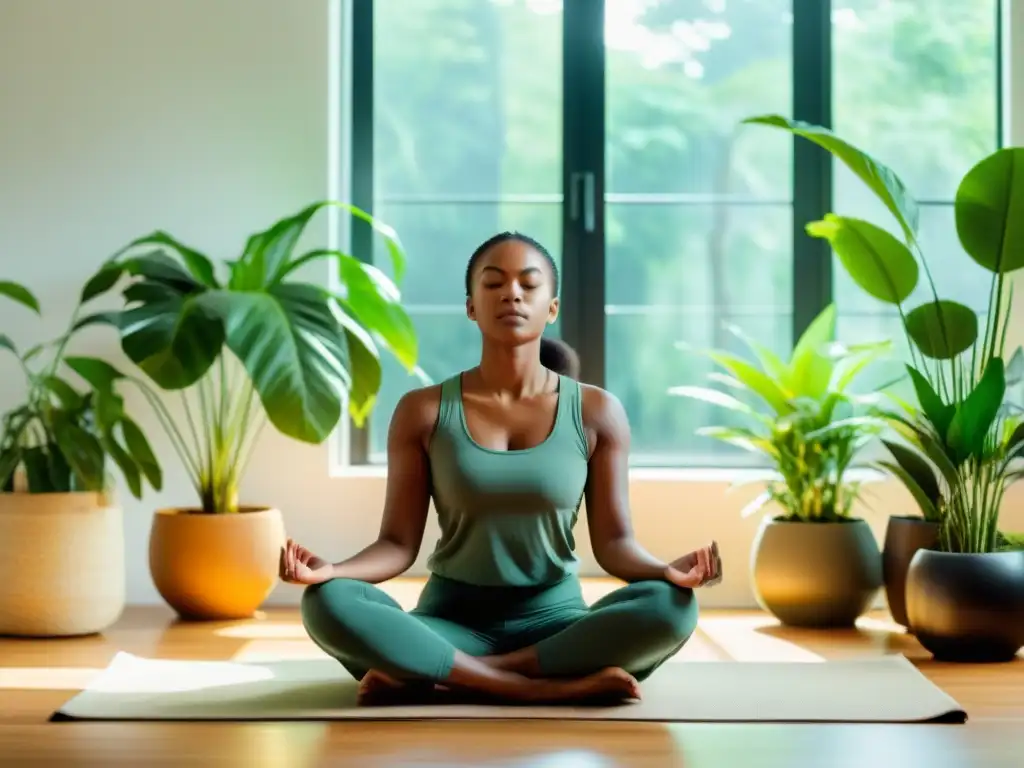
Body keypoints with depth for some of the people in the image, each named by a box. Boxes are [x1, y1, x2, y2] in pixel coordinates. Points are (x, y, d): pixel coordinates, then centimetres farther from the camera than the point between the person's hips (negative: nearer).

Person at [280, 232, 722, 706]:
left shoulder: (596, 412, 1)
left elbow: (613, 542, -1)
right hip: (451, 625, -1)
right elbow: (399, 544, -2)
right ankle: (544, 687, -30)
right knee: (328, 605, -30)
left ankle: (429, 676, -25)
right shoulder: (422, 412, 0)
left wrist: (666, 571, -24)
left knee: (669, 608, -31)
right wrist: (330, 571, -23)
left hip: (554, 624, 1)